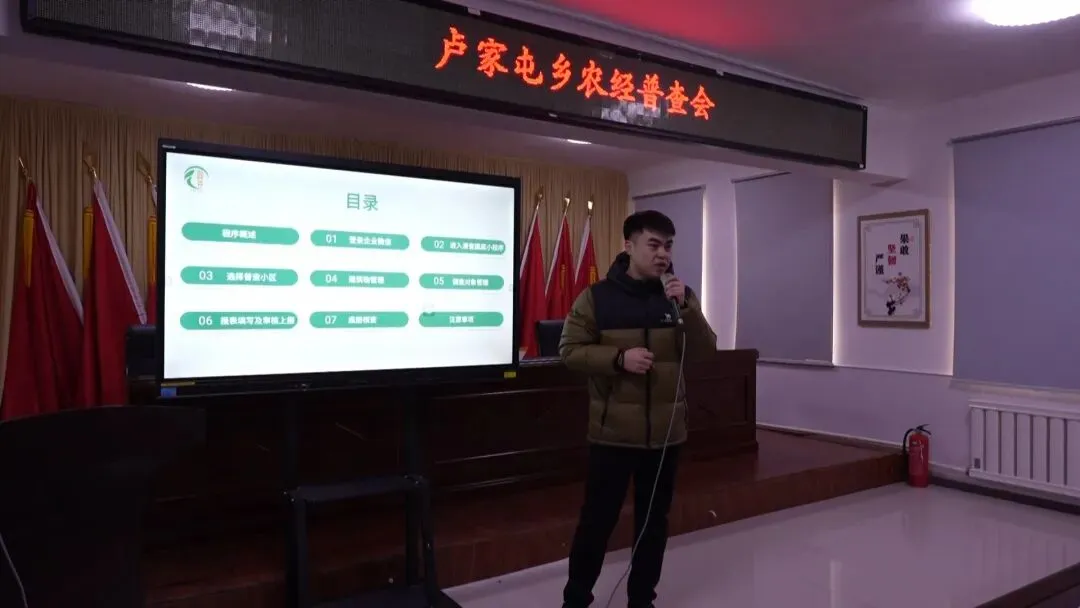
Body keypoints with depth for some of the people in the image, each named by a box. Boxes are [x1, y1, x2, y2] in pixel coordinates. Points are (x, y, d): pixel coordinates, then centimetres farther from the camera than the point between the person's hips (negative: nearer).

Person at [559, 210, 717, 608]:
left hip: (665, 431, 3)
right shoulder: (597, 296, -5)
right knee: (598, 518, 6)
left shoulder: (679, 295, 5)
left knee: (654, 520, 14)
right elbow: (570, 350, -6)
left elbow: (706, 350, -2)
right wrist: (618, 358, -20)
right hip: (612, 430, -3)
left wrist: (685, 308, -16)